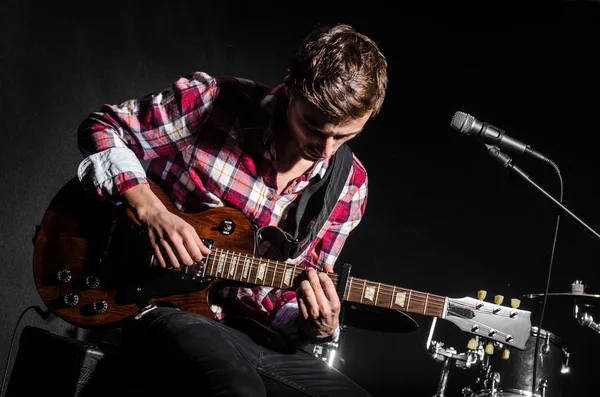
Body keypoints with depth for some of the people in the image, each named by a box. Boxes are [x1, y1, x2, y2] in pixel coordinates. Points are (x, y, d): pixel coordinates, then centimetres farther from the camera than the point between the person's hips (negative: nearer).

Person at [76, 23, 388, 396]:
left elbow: (290, 293, 9)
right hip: (164, 308, -5)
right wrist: (151, 210, -18)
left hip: (251, 331, 5)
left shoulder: (349, 186, 1)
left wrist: (318, 327, -15)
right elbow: (101, 128, -3)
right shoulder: (212, 100, -12)